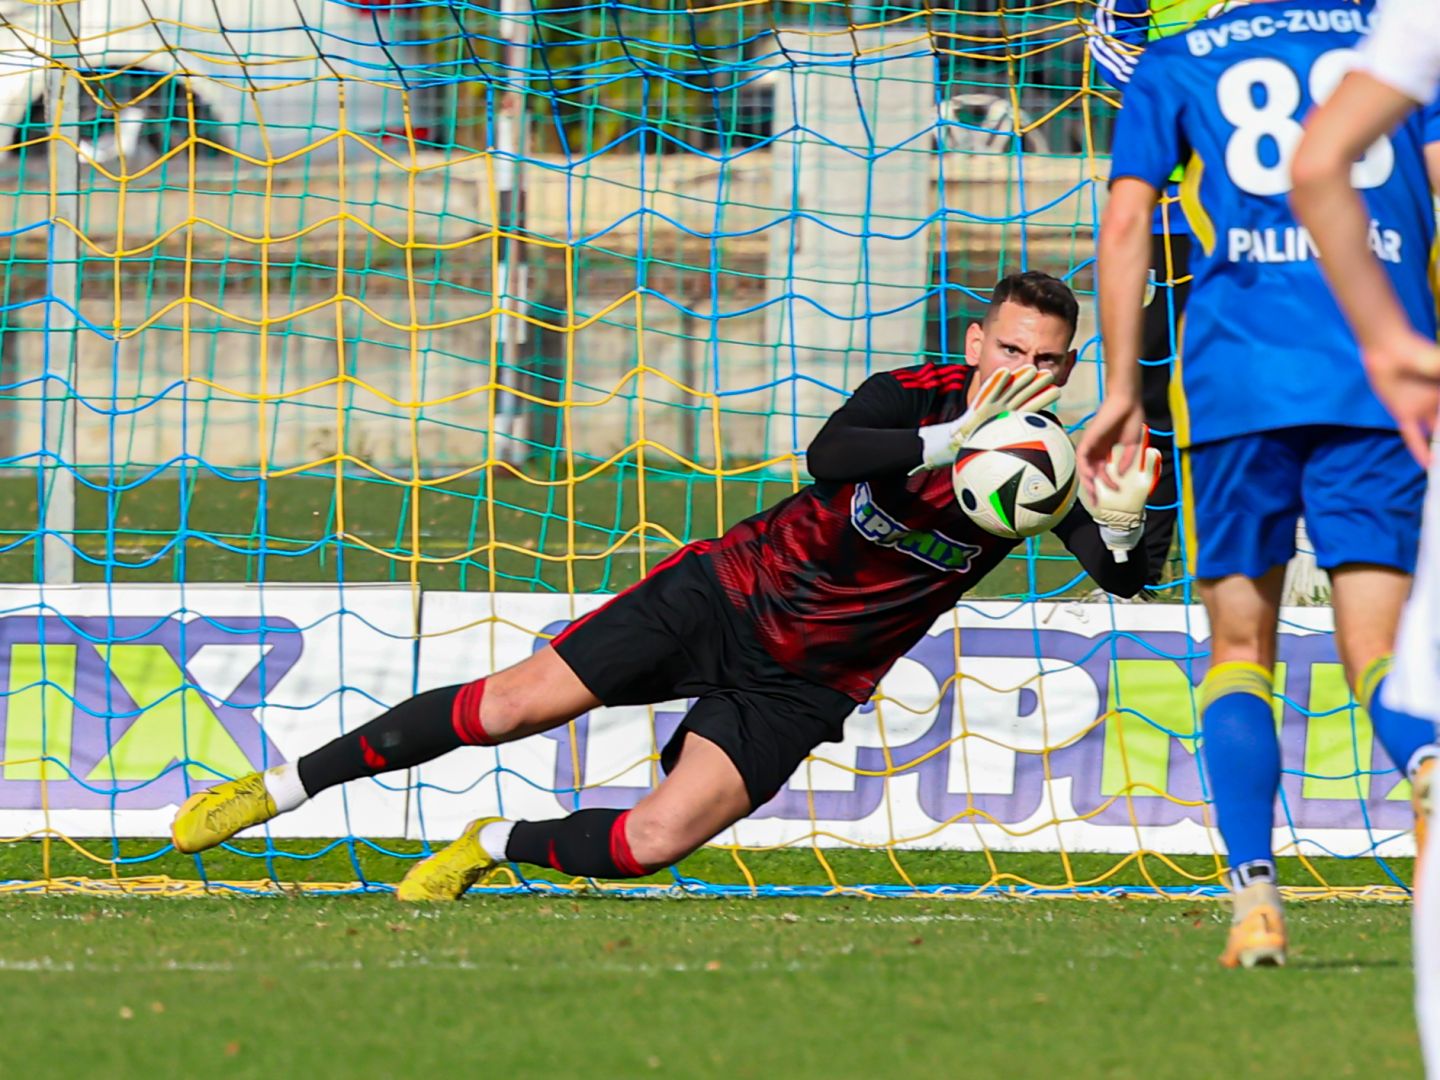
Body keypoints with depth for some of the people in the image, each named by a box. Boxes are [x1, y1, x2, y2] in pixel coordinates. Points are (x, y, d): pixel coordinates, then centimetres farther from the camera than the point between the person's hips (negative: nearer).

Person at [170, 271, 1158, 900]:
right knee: (505, 708, -8)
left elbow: (1121, 577, -21)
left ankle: (498, 846, 15)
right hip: (728, 592, -1)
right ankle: (279, 789, 9)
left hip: (799, 689, 1)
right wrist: (952, 439, -45)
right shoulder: (916, 396, -15)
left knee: (653, 843, -16)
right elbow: (828, 458, -34)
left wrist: (1123, 526, -43)